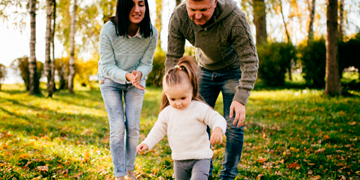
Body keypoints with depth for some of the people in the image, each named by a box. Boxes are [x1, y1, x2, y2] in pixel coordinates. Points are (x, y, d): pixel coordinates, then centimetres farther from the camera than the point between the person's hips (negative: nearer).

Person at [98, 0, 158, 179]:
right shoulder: (109, 30, -29)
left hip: (136, 83, 2)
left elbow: (146, 63, -12)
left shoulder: (151, 33, -24)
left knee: (133, 127, 0)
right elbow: (107, 65, -23)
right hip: (111, 81, -2)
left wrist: (139, 74, -35)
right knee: (117, 128, -9)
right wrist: (127, 76, -41)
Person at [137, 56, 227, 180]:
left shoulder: (200, 108, -12)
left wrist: (218, 129, -35)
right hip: (179, 159, 5)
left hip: (200, 157, -5)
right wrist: (147, 143, 4)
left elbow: (217, 119, -12)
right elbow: (159, 130, 13)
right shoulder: (167, 112, 1)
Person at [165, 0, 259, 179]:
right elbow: (172, 57, -16)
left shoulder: (235, 18, -35)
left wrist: (240, 99, -39)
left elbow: (250, 61, -30)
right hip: (205, 70, 3)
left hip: (233, 70, -3)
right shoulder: (178, 17, -26)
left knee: (233, 126, -6)